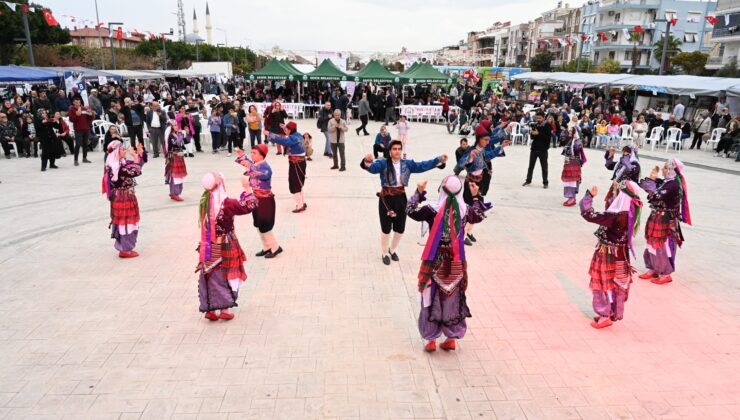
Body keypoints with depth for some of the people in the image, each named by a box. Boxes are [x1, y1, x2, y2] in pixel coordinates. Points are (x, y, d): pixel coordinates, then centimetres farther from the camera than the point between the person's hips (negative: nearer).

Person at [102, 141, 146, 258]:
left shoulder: (121, 163, 7)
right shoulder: (116, 167, -22)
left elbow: (141, 162, 14)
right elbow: (136, 172, -29)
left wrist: (140, 151, -1)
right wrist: (135, 156, -22)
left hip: (125, 197, 10)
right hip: (122, 198, -10)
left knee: (124, 223, 18)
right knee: (126, 223, 0)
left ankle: (125, 247, 30)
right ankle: (125, 250, 10)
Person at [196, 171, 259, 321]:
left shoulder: (204, 202, -2)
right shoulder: (226, 203, -19)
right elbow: (249, 206, -14)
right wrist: (247, 188, -5)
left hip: (208, 247, 5)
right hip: (225, 246, -5)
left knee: (210, 276, 14)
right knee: (227, 276, 10)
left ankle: (210, 309, 19)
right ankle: (225, 310, 16)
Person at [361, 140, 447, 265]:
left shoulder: (407, 164, 3)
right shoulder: (383, 163, -9)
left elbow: (423, 166, -2)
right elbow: (372, 168, -27)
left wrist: (439, 159, -13)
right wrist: (367, 162, -51)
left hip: (401, 198, 4)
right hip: (386, 199, -4)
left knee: (400, 228, 14)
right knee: (386, 229, 5)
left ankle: (392, 250, 41)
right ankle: (384, 253, 28)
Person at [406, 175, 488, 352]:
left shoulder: (432, 210, -14)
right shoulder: (465, 210, -4)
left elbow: (410, 210, -2)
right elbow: (480, 215, 17)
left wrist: (419, 192, 5)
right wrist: (476, 196, 23)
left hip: (436, 262, -3)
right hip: (456, 264, 3)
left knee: (432, 298, 9)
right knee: (454, 300, 14)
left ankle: (431, 340, 15)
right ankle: (451, 339, 24)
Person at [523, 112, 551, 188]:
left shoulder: (547, 126, -5)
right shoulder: (535, 125, 7)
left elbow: (547, 137, -14)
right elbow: (531, 137, 6)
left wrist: (538, 134, -21)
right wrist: (533, 133, -15)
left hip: (543, 149, -4)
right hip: (534, 148, 4)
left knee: (544, 166, 4)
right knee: (531, 165, 10)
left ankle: (545, 182, 12)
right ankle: (528, 180, 22)